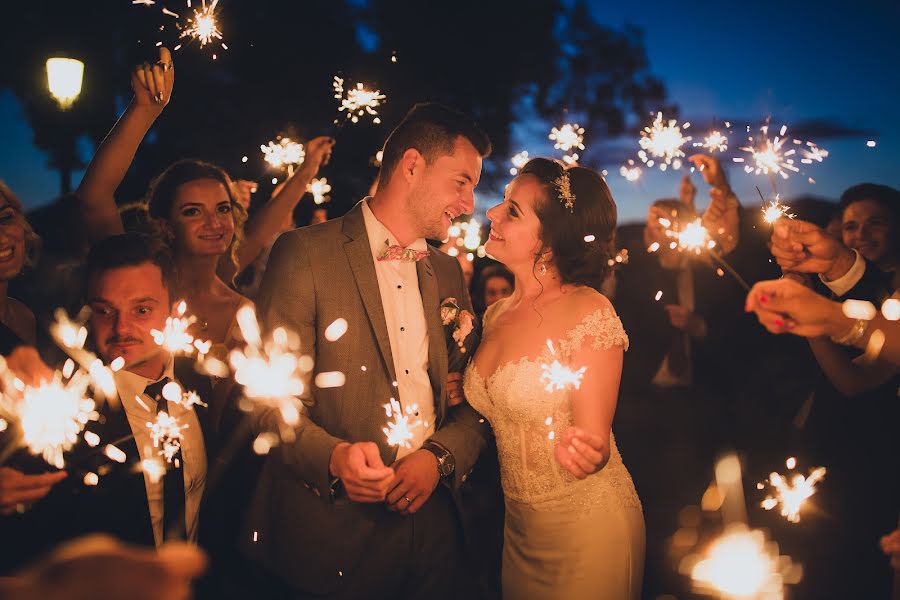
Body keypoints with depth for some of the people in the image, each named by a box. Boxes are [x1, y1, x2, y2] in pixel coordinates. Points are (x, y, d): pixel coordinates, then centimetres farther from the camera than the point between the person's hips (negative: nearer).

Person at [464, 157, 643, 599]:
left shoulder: (588, 313, -18)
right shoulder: (498, 316, 2)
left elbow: (594, 440, -17)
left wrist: (583, 451, -38)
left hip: (586, 529, -7)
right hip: (519, 524, 7)